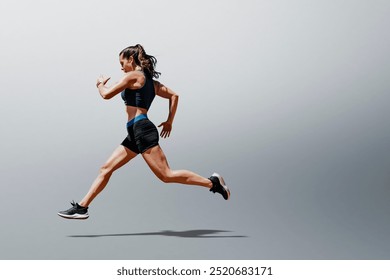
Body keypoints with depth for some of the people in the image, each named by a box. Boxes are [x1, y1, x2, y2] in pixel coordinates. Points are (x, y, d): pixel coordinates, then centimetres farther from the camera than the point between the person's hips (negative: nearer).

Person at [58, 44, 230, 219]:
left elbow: (107, 94, -6)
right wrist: (169, 121, 23)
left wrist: (100, 84, 15)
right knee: (106, 169, 8)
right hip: (135, 133, 10)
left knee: (166, 175, -11)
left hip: (142, 129, -10)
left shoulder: (133, 75, -5)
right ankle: (82, 207, 10)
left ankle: (212, 182, -6)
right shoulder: (150, 80, 20)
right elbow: (174, 96, 21)